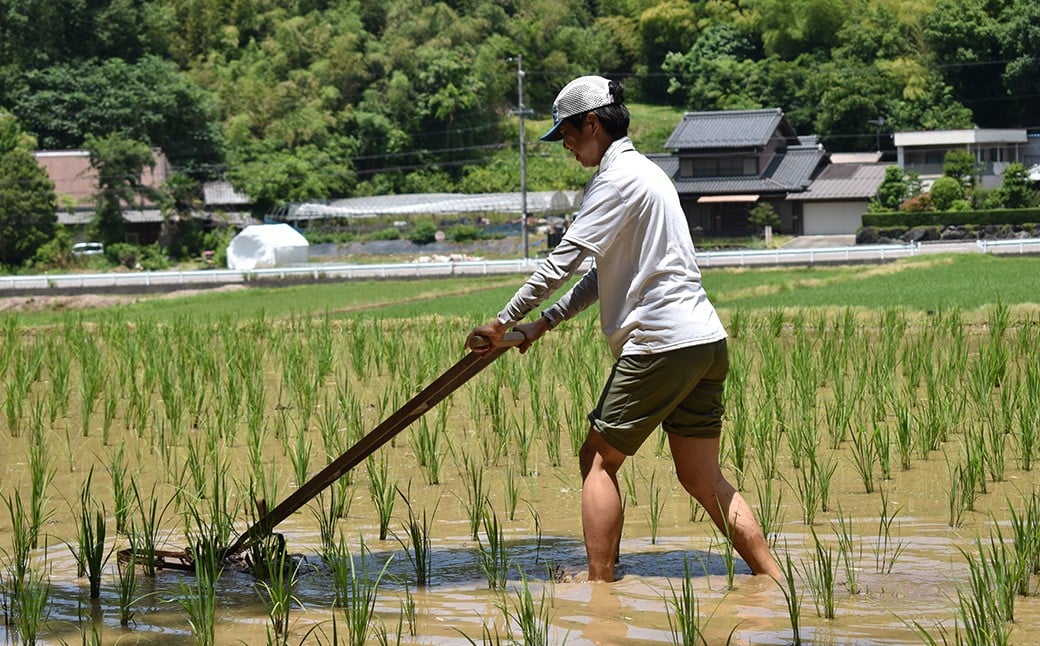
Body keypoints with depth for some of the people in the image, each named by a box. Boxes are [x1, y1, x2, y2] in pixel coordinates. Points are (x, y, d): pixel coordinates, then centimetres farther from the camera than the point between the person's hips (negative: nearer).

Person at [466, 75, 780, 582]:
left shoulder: (619, 178, -9)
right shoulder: (643, 171, 22)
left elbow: (563, 260, -12)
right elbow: (606, 271, 27)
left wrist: (504, 322, -5)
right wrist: (545, 322, 23)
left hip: (661, 342, -9)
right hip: (705, 343, 9)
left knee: (598, 460, 0)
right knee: (703, 479, 9)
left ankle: (600, 587, -3)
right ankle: (774, 583, 5)